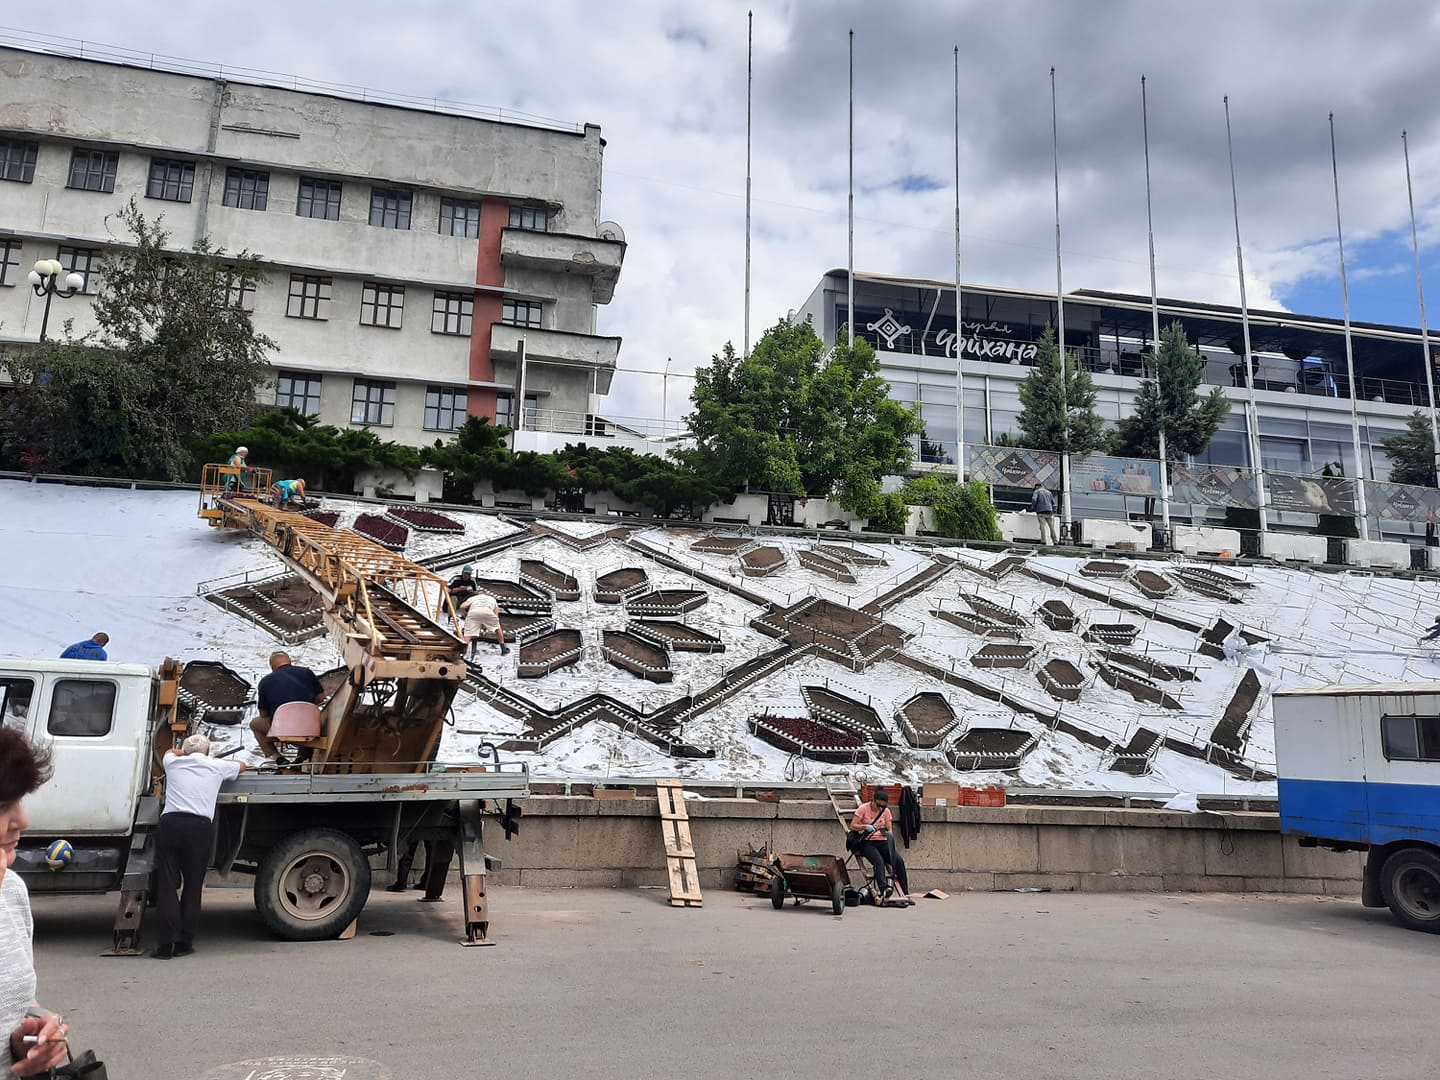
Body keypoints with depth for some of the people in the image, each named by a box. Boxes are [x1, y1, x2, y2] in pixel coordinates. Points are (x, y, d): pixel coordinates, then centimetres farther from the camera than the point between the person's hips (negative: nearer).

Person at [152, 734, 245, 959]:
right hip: (200, 826, -1)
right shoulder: (216, 766, 14)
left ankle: (166, 945, -1)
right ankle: (184, 944, 10)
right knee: (192, 887, 7)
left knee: (167, 885, 3)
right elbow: (242, 766, 35)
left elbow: (170, 751, 43)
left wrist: (186, 752, 61)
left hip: (170, 823, 1)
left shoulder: (174, 763, 17)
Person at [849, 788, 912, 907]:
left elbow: (890, 830, 7)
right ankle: (884, 889, -46)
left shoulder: (886, 811, 9)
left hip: (882, 842, 4)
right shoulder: (864, 808, -3)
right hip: (867, 842, -4)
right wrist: (865, 827, -23)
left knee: (899, 861, -20)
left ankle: (905, 894, -19)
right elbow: (852, 826, -6)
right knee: (879, 861, -34)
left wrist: (888, 833, -17)